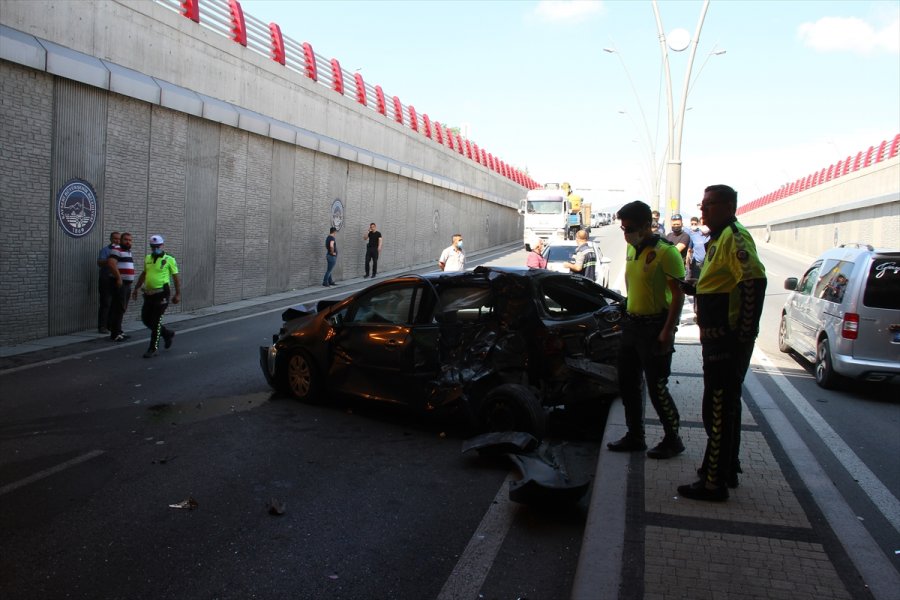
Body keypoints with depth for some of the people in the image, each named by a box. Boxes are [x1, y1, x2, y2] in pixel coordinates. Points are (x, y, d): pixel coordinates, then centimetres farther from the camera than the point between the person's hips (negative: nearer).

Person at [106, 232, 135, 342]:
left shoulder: (128, 251, 20)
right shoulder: (116, 250, -10)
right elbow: (111, 263, -25)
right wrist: (118, 277, -25)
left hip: (127, 284, 9)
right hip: (119, 283, -9)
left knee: (123, 308, 12)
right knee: (119, 308, -11)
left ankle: (118, 331, 20)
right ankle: (115, 334, -10)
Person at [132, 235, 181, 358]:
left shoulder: (169, 259, -5)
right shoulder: (147, 259, 12)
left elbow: (176, 277, -4)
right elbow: (143, 274, 24)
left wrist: (178, 294, -7)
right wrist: (136, 289, 21)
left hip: (161, 294, -7)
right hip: (149, 294, 7)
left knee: (155, 321, -5)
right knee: (145, 319, 9)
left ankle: (153, 349, 4)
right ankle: (167, 334, 29)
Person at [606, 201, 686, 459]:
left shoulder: (665, 252, -16)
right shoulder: (631, 249, 10)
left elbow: (679, 295, -18)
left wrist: (667, 332, -22)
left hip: (654, 327, -8)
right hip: (631, 323, 9)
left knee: (656, 387, -2)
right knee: (627, 384, 13)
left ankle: (672, 439, 16)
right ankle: (635, 436, 26)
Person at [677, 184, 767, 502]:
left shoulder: (734, 237, -16)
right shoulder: (720, 238, 17)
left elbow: (755, 280, -28)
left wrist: (744, 334, -27)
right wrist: (688, 286, 15)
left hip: (728, 341, -11)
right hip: (718, 339, 11)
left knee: (718, 410, -5)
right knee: (726, 406, 20)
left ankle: (713, 482, 4)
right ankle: (726, 469, 33)